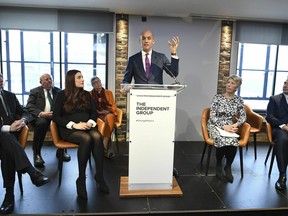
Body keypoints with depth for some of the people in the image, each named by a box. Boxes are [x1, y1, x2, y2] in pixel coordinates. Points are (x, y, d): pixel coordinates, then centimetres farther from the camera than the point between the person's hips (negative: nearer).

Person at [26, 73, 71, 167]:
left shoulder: (58, 91, 17)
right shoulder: (35, 91, 11)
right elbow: (29, 106, -1)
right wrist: (40, 113, -21)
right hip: (40, 116, -2)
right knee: (42, 123, -37)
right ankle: (36, 153, -21)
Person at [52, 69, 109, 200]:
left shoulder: (86, 95, 17)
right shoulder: (62, 95, 4)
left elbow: (93, 112, 15)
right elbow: (55, 117, -2)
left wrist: (90, 122, -9)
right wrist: (74, 125, -16)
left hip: (87, 126, 3)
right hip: (69, 129, -3)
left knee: (97, 136, -33)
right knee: (86, 139, -36)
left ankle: (99, 177, -28)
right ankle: (81, 179, -24)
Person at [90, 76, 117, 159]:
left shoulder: (108, 92, 22)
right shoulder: (89, 94, 19)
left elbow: (113, 106, 14)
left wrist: (108, 111, -8)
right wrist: (98, 112, -9)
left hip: (109, 114, 1)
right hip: (97, 115, -1)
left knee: (109, 117, -38)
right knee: (109, 118, -37)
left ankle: (104, 147, -45)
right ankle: (105, 148, -40)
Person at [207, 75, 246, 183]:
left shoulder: (238, 100, 9)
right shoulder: (217, 97, -1)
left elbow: (243, 116, 5)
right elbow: (212, 116, -7)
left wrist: (236, 125, -15)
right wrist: (224, 126, -19)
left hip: (229, 127, 2)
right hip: (215, 125, -2)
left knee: (233, 142, -31)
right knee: (222, 140, -33)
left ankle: (228, 167, -5)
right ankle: (218, 166, -5)